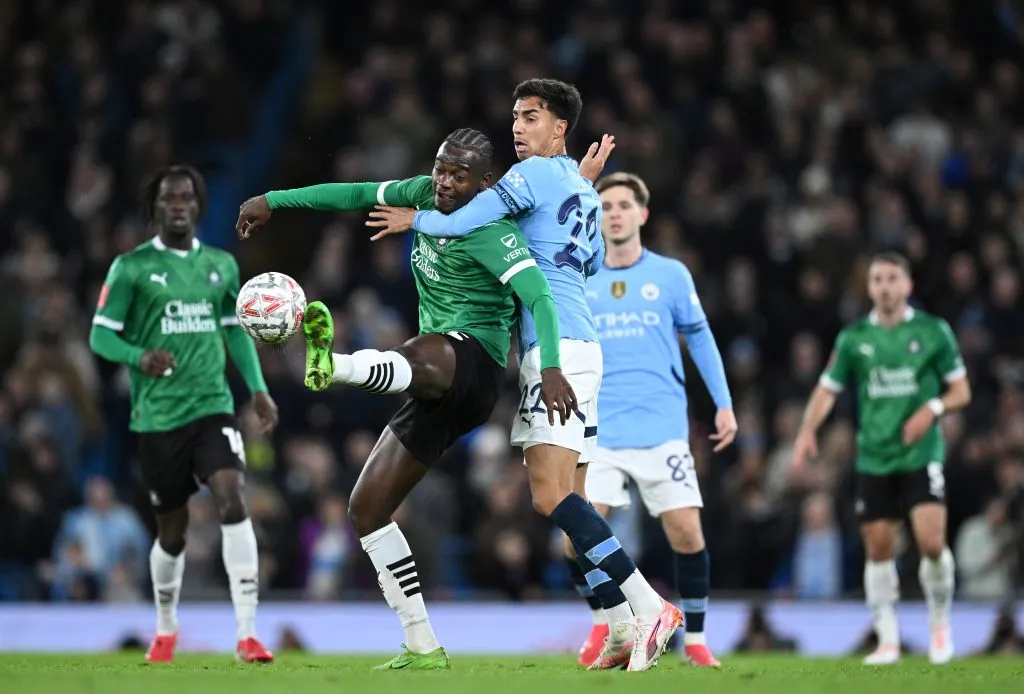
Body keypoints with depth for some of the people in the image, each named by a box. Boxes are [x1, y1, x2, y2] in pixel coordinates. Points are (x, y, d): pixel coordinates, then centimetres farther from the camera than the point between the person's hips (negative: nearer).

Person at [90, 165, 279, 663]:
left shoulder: (222, 265, 9)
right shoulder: (131, 267, -3)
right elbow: (101, 335, -3)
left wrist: (258, 389, 10)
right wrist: (140, 356, -23)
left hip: (213, 408, 2)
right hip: (157, 417, -2)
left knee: (233, 501, -20)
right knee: (172, 530, 8)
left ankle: (247, 635, -22)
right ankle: (166, 630, 35)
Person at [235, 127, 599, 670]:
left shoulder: (489, 231, -12)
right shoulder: (428, 194, 11)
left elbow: (537, 295, -24)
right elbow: (360, 195, 23)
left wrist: (550, 367, -39)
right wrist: (274, 201, 23)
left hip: (472, 360, -9)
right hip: (441, 396, 9)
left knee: (422, 359, -45)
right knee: (366, 508, 8)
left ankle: (335, 366, -81)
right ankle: (424, 649, 7)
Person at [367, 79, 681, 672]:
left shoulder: (534, 174, -6)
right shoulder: (584, 189, 20)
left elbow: (460, 223, -13)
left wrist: (414, 219, 6)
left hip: (557, 345, -10)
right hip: (579, 344, 10)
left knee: (550, 496, -18)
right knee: (563, 499, 6)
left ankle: (649, 608, -24)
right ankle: (630, 629, 0)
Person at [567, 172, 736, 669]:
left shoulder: (670, 275, 5)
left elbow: (700, 338, 11)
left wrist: (724, 404, 6)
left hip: (662, 428, -1)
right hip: (597, 430, 1)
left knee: (685, 530, -7)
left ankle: (695, 640, 10)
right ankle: (603, 624, 11)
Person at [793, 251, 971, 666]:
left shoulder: (934, 331, 0)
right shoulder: (853, 337, 5)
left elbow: (961, 391, 6)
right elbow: (827, 390, 8)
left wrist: (933, 409, -14)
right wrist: (808, 430, -10)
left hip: (921, 455, -2)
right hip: (873, 459, 2)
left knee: (931, 542, -15)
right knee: (878, 549, 2)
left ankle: (940, 624, 8)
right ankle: (888, 640, 12)